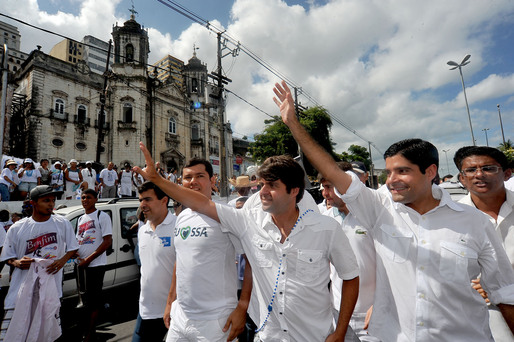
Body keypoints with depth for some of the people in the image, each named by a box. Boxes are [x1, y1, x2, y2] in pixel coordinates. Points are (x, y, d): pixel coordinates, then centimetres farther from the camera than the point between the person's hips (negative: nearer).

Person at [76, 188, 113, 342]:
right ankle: (90, 328, 31)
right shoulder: (80, 219, 15)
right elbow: (78, 240, 23)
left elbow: (108, 241, -14)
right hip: (81, 265, 7)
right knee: (84, 297, 16)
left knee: (93, 300, 0)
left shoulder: (102, 216, -8)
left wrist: (88, 259, -16)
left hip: (96, 265, -7)